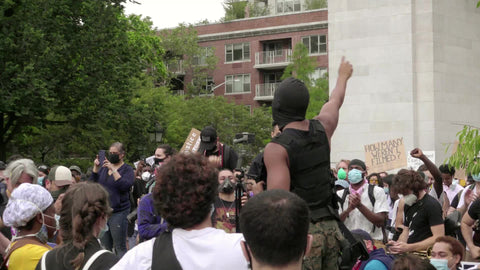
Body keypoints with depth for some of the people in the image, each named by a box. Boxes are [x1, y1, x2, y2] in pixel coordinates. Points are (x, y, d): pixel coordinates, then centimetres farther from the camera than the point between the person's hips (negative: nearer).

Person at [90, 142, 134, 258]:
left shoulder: (127, 169, -2)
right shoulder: (104, 166, 14)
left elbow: (125, 185, -19)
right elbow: (93, 183, 9)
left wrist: (113, 170, -22)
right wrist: (96, 167, -3)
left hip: (118, 212, -5)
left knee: (120, 247, -4)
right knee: (105, 247, 10)